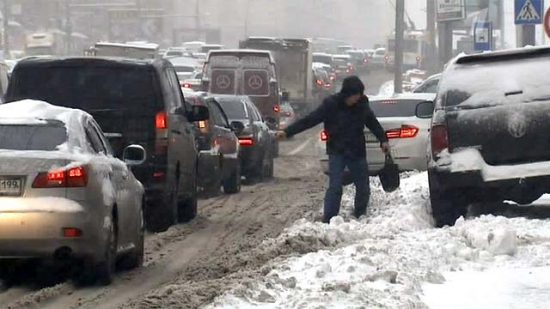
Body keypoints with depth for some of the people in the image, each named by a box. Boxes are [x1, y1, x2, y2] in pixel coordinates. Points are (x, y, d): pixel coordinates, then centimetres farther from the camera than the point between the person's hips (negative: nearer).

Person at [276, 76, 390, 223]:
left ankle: (360, 217, 29)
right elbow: (309, 120, -14)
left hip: (357, 152, 4)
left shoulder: (362, 104, -3)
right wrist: (287, 132, -19)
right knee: (335, 187, -15)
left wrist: (383, 140, 15)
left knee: (363, 188, 10)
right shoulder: (331, 105, -14)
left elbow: (373, 123, 15)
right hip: (337, 152, -4)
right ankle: (328, 221, -14)